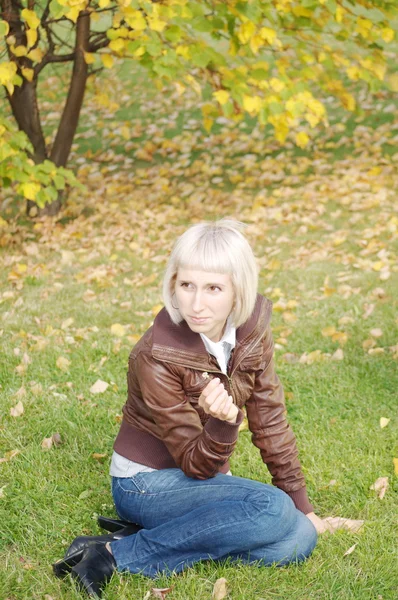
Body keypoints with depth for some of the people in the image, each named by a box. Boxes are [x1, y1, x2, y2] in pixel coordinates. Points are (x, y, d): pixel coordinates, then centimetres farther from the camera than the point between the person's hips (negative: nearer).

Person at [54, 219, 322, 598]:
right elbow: (196, 465, -21)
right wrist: (222, 423, -43)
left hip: (203, 480, 6)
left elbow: (269, 420, 1)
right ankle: (116, 553, -21)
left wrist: (301, 505, 3)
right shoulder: (155, 357, -25)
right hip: (147, 482, -6)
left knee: (299, 539, -16)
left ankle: (150, 538, -8)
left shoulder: (253, 326, -10)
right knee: (271, 509, -29)